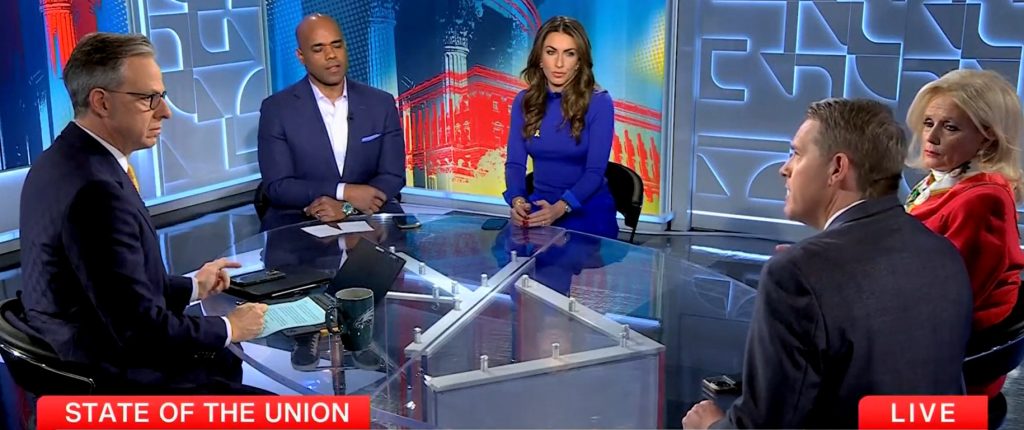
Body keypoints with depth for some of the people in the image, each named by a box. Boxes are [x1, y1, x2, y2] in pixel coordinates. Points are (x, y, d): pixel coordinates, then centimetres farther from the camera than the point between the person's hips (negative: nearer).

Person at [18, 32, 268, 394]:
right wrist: (228, 328, -10)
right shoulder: (95, 190, -26)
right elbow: (140, 329, -24)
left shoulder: (62, 161, 4)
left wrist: (192, 288, 17)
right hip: (113, 379, -9)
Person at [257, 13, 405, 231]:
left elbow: (393, 176, 2)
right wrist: (345, 192, -18)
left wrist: (347, 207, -16)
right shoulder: (276, 109, -1)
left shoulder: (381, 104, 6)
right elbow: (277, 187, -6)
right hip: (300, 222, -2)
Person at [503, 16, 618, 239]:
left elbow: (595, 171, -15)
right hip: (540, 206, 3)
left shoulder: (599, 103, -10)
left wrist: (559, 208, -31)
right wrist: (517, 201, -25)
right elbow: (515, 162, -3)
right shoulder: (523, 101, 1)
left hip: (588, 210, -2)